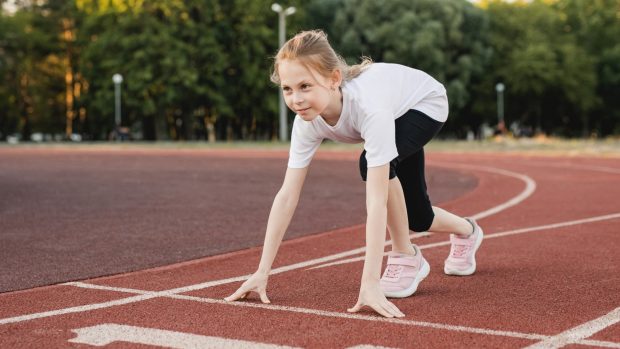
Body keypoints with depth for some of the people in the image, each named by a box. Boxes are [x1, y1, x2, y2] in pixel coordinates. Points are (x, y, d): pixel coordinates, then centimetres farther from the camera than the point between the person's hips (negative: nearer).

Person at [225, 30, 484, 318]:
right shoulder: (307, 121, -30)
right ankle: (467, 232, 47)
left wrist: (370, 284, -54)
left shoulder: (369, 106, -48)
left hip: (426, 104, -6)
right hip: (397, 109, 6)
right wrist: (261, 272, -32)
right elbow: (286, 196, -29)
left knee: (371, 164, -34)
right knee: (415, 218, 10)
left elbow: (377, 200, -51)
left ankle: (406, 259, -11)